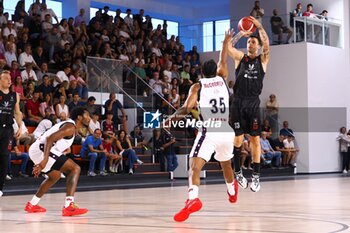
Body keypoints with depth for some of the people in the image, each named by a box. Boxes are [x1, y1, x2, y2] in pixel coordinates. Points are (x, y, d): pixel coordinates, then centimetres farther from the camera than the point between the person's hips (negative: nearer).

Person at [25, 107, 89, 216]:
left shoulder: (66, 124, 24)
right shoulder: (70, 127, -8)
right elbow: (50, 138, -23)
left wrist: (41, 164, 32)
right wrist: (45, 160, -32)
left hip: (35, 149, 11)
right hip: (42, 149, -11)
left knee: (55, 176, 32)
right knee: (75, 169, -13)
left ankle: (32, 204, 42)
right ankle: (69, 206, -26)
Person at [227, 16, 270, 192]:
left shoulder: (262, 60, 7)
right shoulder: (240, 57, 9)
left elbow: (267, 45, -11)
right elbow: (228, 47, -5)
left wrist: (259, 27, -15)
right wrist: (240, 34, -11)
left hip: (253, 103, 0)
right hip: (238, 102, 0)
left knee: (255, 139, 0)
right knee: (238, 138, 3)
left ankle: (256, 176, 5)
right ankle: (237, 172, 16)